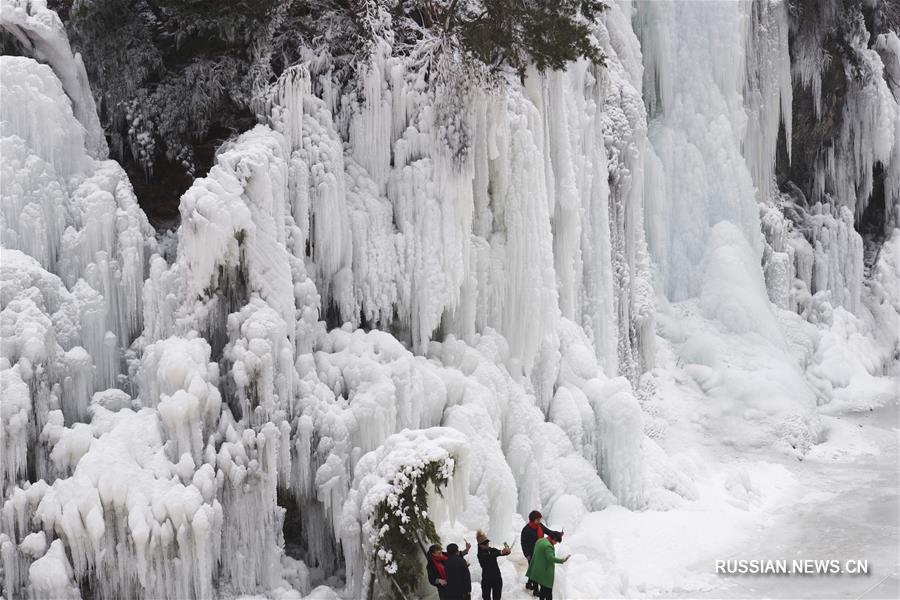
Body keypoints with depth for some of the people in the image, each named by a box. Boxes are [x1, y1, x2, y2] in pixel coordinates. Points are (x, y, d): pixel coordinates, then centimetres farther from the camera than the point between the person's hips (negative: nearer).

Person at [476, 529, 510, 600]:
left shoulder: (493, 550, 3)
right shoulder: (481, 554, -13)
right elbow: (489, 557, -31)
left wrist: (507, 550, -29)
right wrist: (500, 552, -43)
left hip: (497, 579, 5)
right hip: (486, 579, -5)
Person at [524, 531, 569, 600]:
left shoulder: (539, 541, 9)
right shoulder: (548, 545, -21)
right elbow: (551, 558, -30)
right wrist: (562, 560, -28)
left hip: (538, 570, 10)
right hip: (545, 573, -10)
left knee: (543, 589, 19)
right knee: (548, 590, -2)